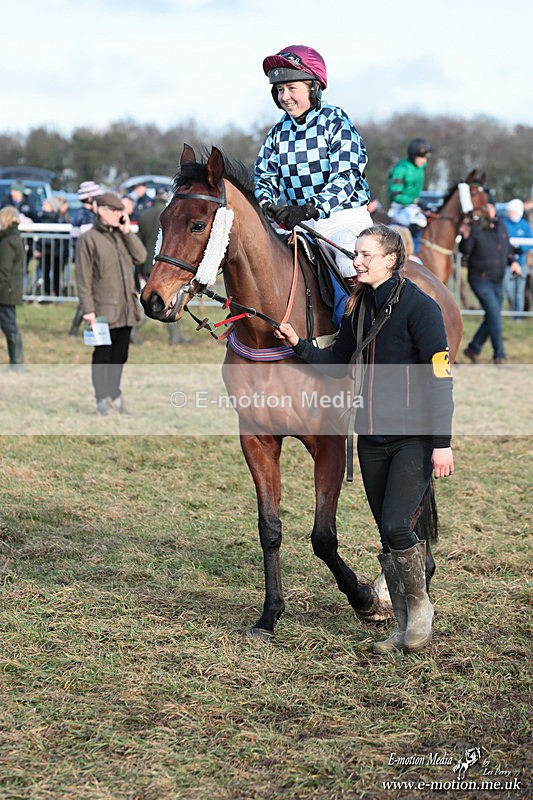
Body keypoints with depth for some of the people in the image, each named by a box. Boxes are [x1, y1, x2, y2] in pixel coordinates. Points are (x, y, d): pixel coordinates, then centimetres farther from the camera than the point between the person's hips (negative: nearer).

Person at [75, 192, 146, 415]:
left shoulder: (122, 235, 14)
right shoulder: (88, 239, -6)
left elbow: (140, 257, 3)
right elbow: (83, 278, -9)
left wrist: (127, 232, -3)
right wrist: (88, 309, -14)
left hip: (126, 309, 6)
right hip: (103, 309, -6)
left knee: (120, 355, 11)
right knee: (103, 355, -3)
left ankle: (114, 395, 21)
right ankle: (102, 399, 3)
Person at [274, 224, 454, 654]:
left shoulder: (420, 307, -12)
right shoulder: (359, 307, 9)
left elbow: (440, 377, -14)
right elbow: (338, 365, 16)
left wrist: (442, 442, -17)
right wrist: (299, 345, 0)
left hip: (414, 437, -7)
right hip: (373, 436, 7)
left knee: (395, 525, -15)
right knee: (387, 535, 9)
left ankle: (421, 606, 9)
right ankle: (405, 627, 19)